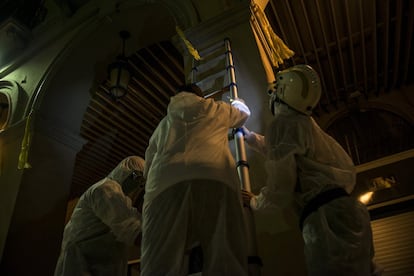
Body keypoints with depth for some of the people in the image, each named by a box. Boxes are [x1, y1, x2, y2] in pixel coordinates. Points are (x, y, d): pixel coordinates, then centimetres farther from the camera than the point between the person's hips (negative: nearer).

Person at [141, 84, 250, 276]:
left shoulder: (164, 122, 36)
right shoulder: (216, 109, 32)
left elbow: (149, 163, 36)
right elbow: (244, 113, 53)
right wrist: (237, 102, 74)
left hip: (165, 184, 2)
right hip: (215, 178, -1)